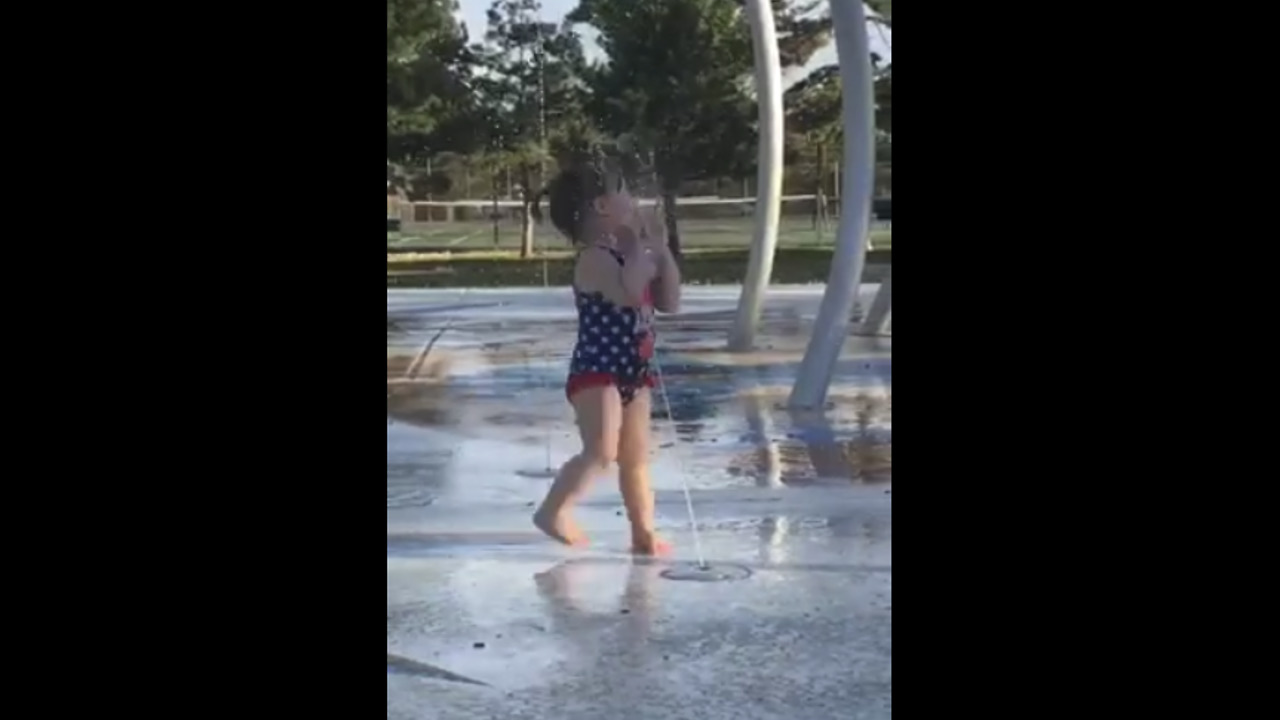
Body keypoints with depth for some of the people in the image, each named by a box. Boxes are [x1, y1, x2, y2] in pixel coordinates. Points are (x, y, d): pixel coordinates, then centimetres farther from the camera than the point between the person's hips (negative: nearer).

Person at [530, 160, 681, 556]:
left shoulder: (627, 255, 12)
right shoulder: (595, 258, -16)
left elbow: (669, 302, 15)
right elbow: (630, 294, -33)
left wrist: (661, 249, 8)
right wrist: (641, 246, -21)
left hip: (633, 372, 9)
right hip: (596, 371, -9)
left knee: (636, 457, 12)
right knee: (602, 450, -23)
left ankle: (644, 534, 19)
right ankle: (553, 511, -10)